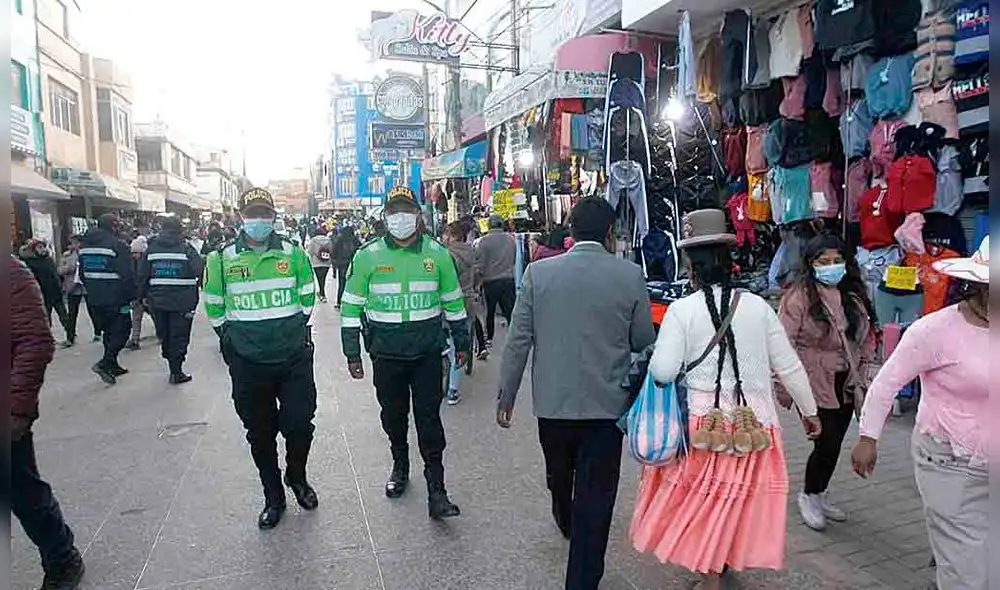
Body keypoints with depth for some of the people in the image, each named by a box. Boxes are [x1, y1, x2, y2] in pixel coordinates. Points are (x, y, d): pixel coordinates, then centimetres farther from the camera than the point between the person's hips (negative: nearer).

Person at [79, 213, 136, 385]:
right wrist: (132, 296, -7)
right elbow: (127, 275, -17)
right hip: (115, 299, -8)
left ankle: (112, 366, 22)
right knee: (121, 331, 2)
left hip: (95, 299, 8)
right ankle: (105, 363, -11)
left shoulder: (84, 245, 11)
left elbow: (83, 273, 18)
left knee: (109, 331, 17)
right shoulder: (118, 245, -15)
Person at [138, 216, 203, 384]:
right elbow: (200, 271, -14)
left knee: (165, 335, 17)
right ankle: (176, 372, 4)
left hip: (158, 302, 4)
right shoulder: (186, 248, -9)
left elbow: (142, 275, 5)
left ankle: (174, 368, 28)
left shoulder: (151, 249, 3)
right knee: (179, 337, 3)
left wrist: (143, 296, 13)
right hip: (182, 302, -4)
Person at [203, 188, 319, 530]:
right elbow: (214, 305, 11)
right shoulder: (223, 259, -1)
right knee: (260, 434, 11)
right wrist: (230, 337, 7)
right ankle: (273, 498, 29)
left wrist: (297, 330, 8)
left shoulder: (293, 254, 0)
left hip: (294, 359, 0)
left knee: (300, 424, 3)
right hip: (248, 364, 0)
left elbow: (307, 296, 11)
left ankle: (297, 478, 33)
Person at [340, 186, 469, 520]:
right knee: (393, 415, 16)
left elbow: (453, 302, 9)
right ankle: (400, 466, 40)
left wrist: (462, 343, 12)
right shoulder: (368, 256, -4)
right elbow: (351, 307, 1)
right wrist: (352, 354, 0)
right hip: (386, 354, 1)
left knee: (429, 418, 0)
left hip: (428, 353, -1)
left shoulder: (437, 253, -1)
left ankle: (436, 489, 7)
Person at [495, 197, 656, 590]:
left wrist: (506, 396, 5)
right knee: (595, 498, 8)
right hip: (607, 403, -2)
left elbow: (518, 341, -5)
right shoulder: (630, 275, -9)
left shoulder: (538, 273, -7)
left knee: (559, 476, 28)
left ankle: (566, 524, 56)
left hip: (552, 400, 3)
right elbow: (644, 341, 0)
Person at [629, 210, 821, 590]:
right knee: (740, 499, 20)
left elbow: (662, 372, -14)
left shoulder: (682, 309, -10)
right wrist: (809, 410, 19)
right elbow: (788, 366, 5)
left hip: (703, 423, -3)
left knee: (704, 499, 13)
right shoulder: (758, 307, -1)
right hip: (753, 422, 3)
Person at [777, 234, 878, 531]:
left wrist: (861, 365, 11)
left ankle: (820, 495, 35)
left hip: (846, 385, 6)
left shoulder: (853, 296, 6)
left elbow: (867, 335, 19)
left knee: (833, 445, 14)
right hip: (813, 385, -6)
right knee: (826, 444, -6)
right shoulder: (798, 296, -16)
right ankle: (808, 495, 21)